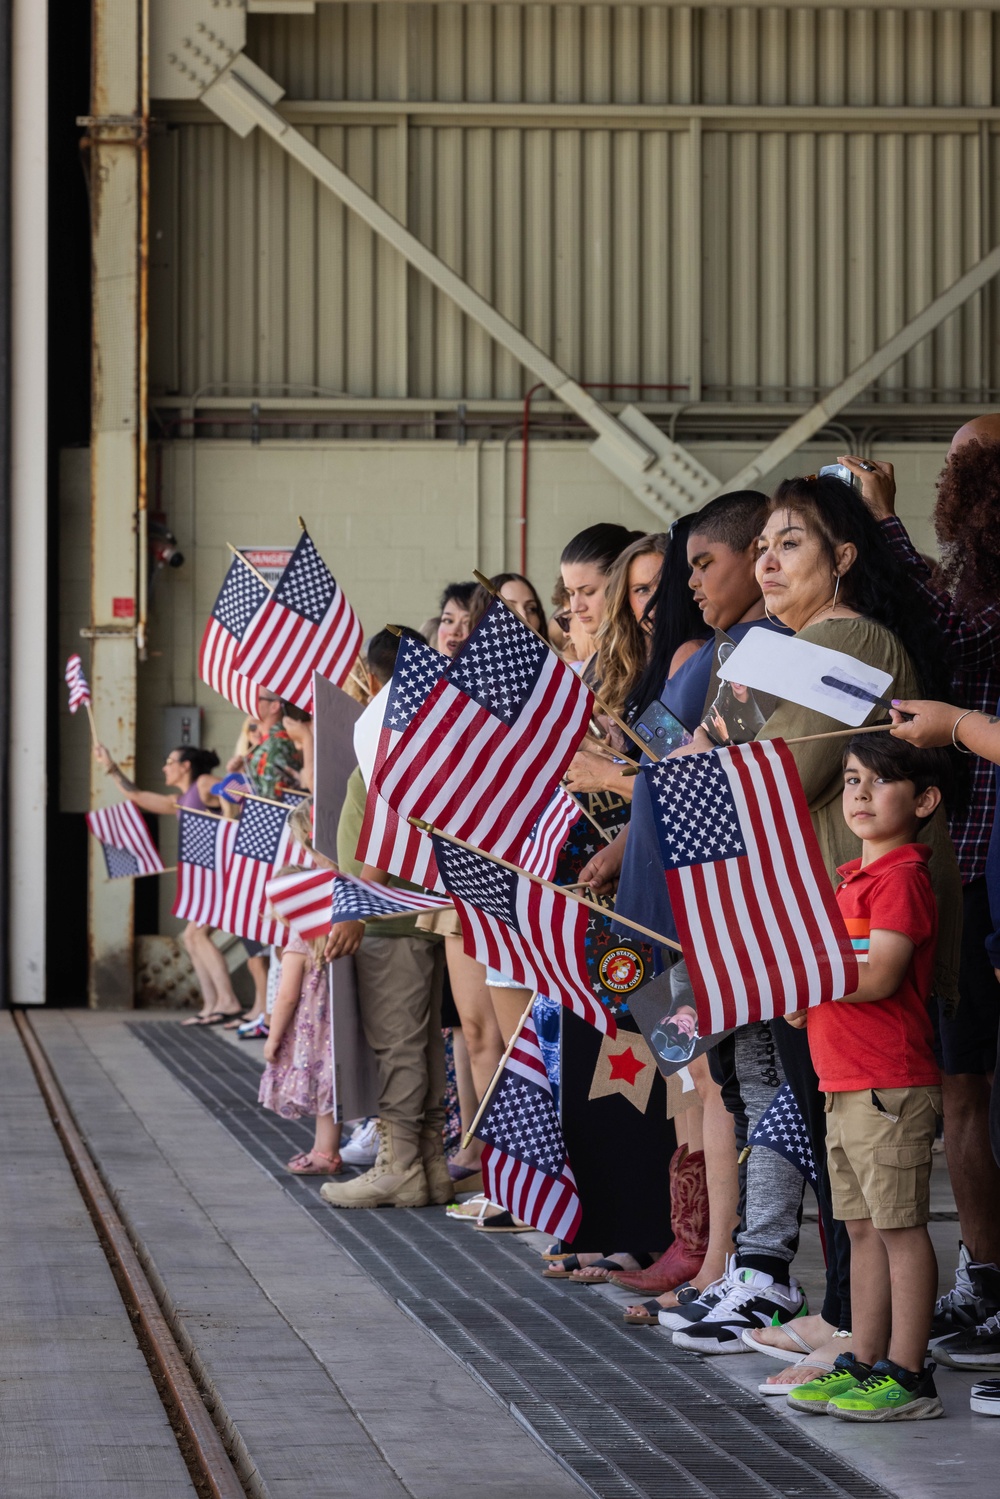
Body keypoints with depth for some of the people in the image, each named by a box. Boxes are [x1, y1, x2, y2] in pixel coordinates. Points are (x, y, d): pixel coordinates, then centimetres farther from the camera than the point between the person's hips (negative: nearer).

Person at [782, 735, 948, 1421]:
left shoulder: (902, 876, -12)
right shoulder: (855, 877, 18)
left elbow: (878, 976, -21)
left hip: (891, 1084, -10)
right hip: (844, 1081, 10)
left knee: (902, 1227, -6)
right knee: (865, 1228, 13)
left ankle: (907, 1376, -4)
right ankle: (864, 1364, 19)